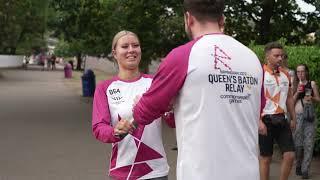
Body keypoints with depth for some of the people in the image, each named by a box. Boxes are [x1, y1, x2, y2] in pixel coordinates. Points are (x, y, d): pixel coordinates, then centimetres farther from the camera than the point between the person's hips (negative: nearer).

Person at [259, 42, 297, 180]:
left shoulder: (285, 74, 10)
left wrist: (293, 118, 15)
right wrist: (259, 122, -20)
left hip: (281, 119, 6)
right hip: (265, 120, -6)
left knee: (290, 155, 1)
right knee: (265, 158, 3)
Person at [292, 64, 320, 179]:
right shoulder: (294, 85, 8)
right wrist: (297, 93, -9)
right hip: (297, 115, 0)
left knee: (308, 143, -5)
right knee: (297, 143, 1)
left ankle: (305, 170, 0)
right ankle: (298, 165, 24)